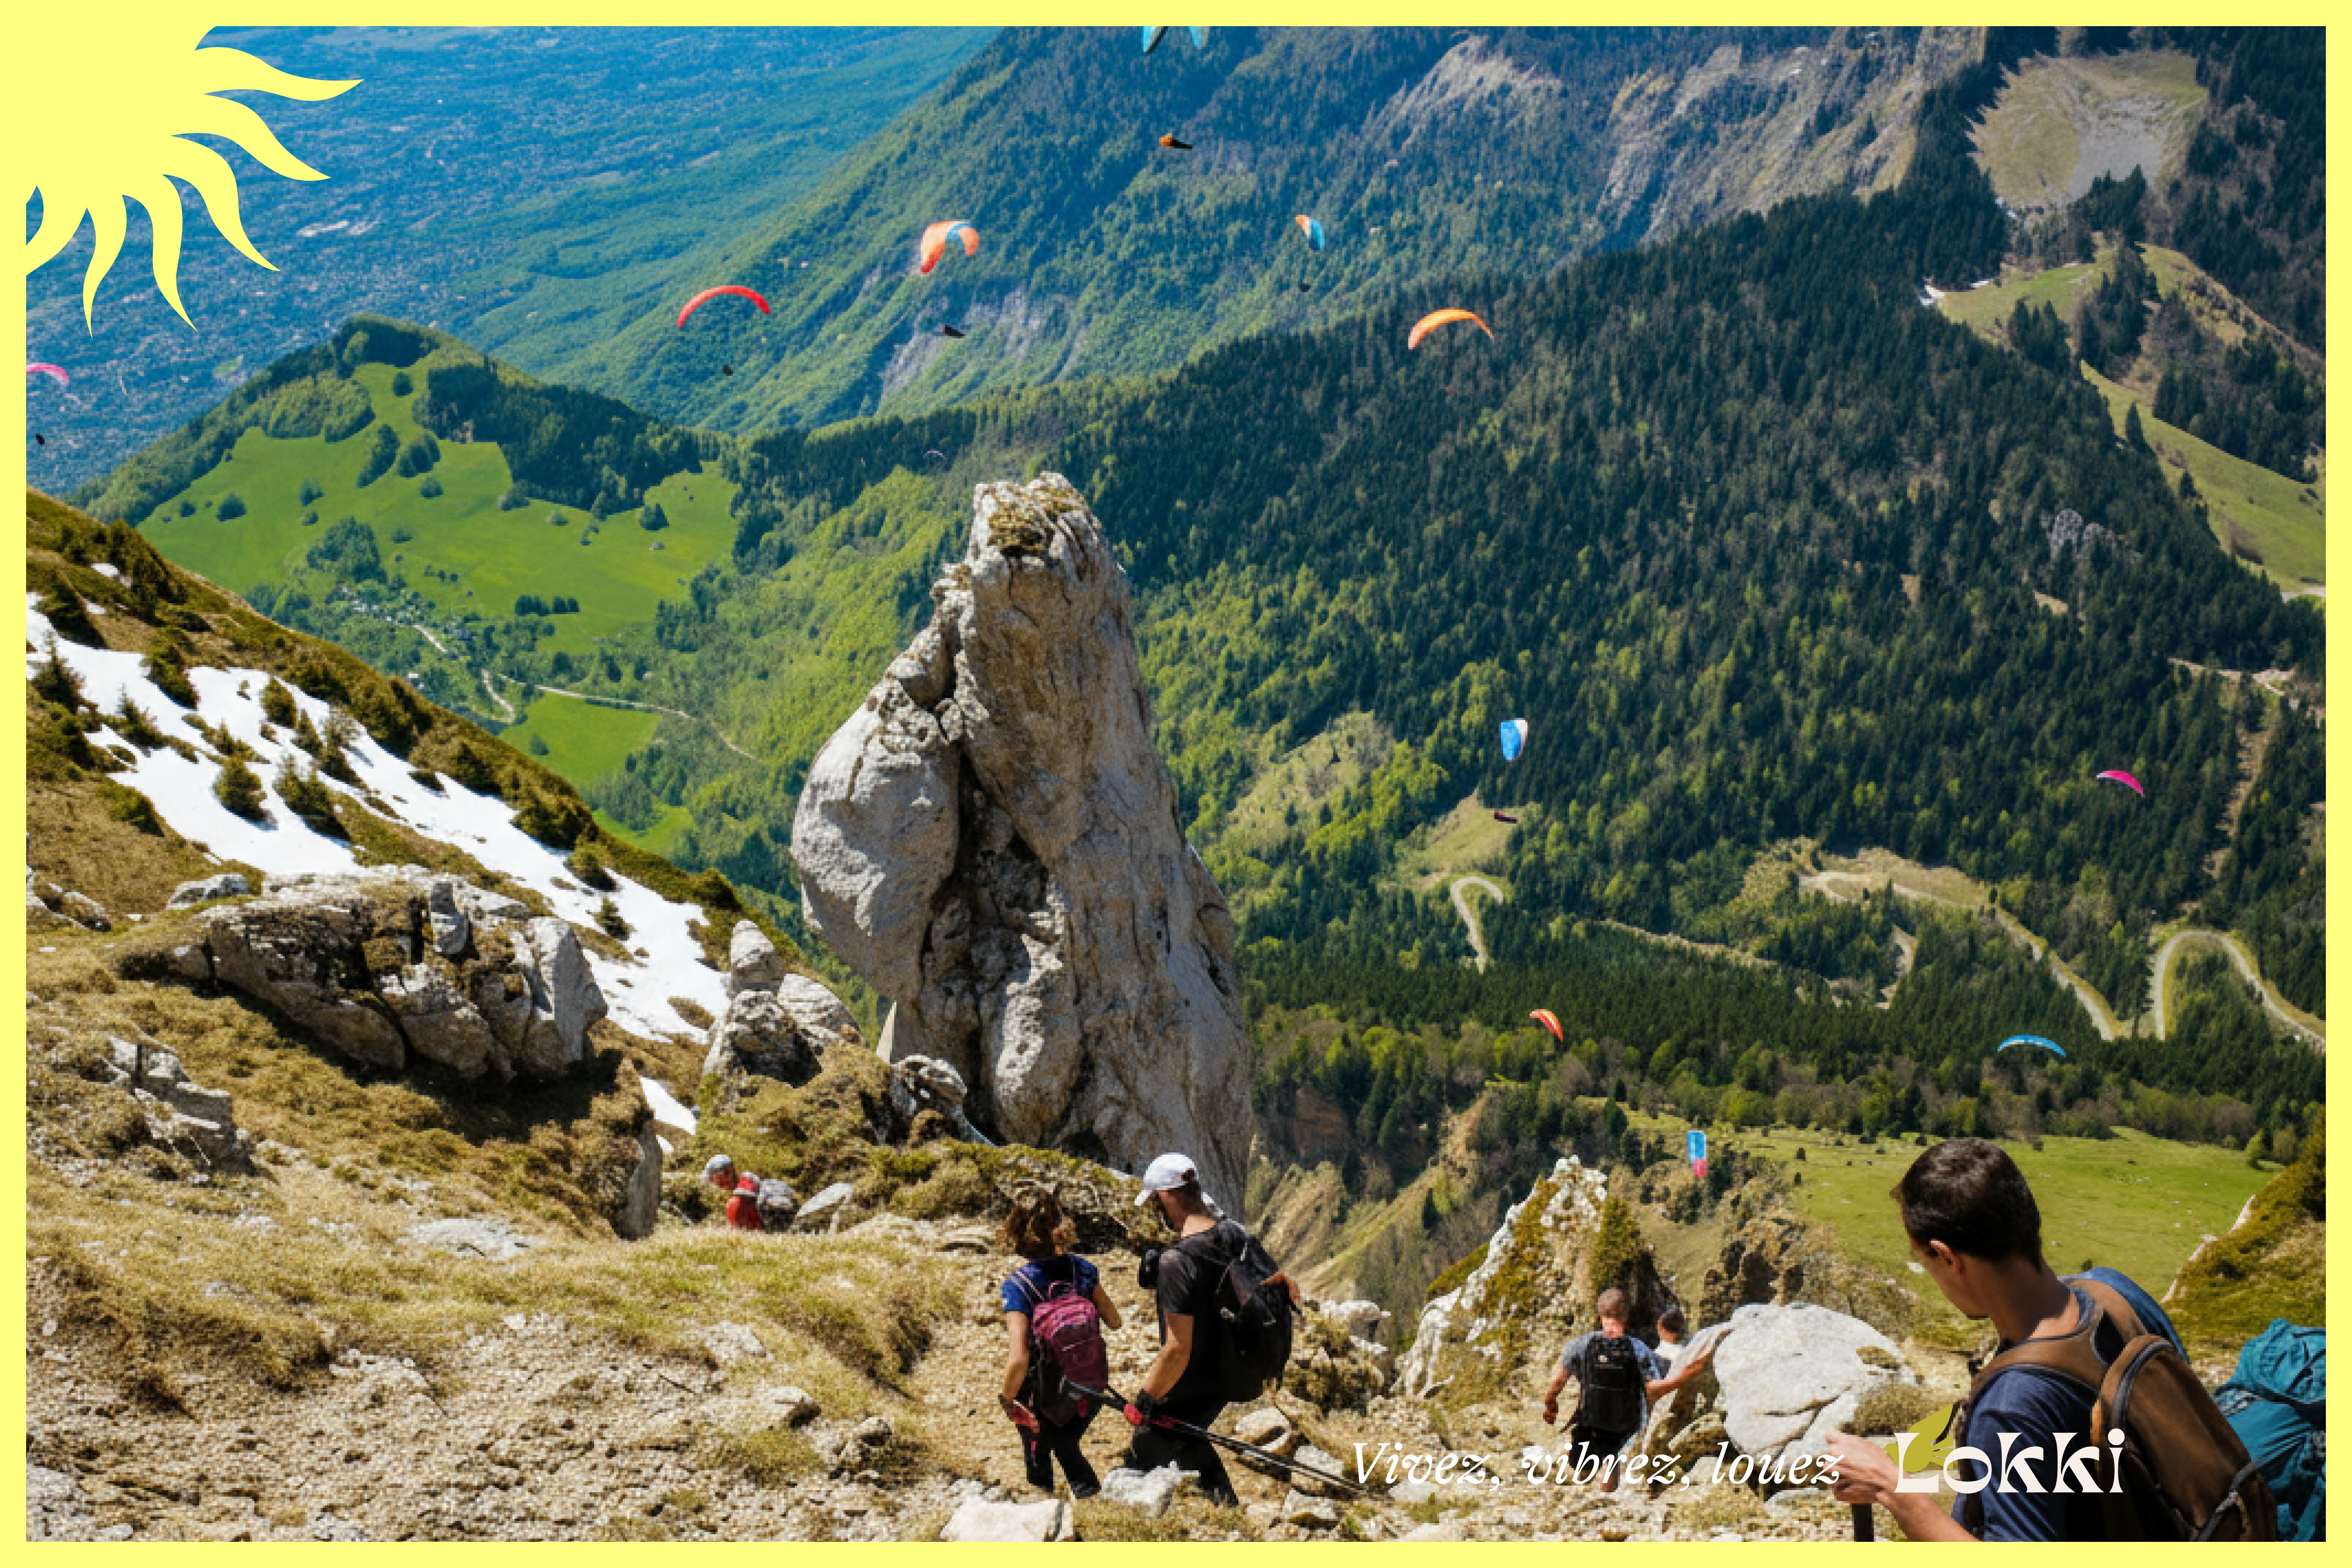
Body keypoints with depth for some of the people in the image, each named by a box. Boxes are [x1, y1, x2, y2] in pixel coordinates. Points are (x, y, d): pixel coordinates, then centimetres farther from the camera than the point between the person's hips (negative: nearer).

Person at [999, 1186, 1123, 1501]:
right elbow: (1114, 1321, 4)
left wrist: (1007, 1400, -13)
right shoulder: (1083, 1269, -10)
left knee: (1038, 1464, 23)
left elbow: (1019, 1360, -29)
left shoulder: (1017, 1285, -23)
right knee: (1067, 1448, 32)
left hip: (1043, 1396, -4)